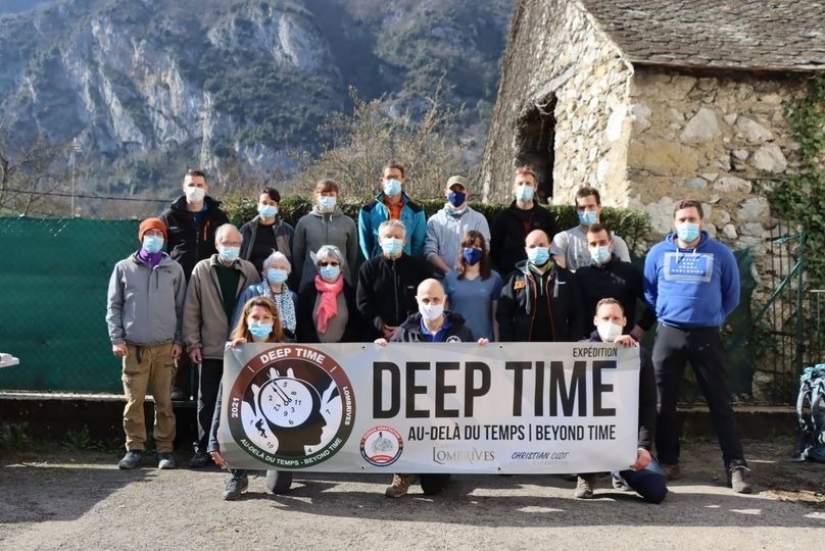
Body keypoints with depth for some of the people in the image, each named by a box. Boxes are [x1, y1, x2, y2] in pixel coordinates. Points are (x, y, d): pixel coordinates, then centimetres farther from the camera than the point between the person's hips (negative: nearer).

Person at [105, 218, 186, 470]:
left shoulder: (174, 269, 8)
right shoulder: (124, 267, 7)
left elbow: (181, 307, 9)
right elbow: (113, 305, 6)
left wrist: (179, 340, 2)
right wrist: (116, 339, -2)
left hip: (165, 347, 0)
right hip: (133, 347, 0)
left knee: (164, 402, 2)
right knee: (134, 401, 2)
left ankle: (165, 449, 10)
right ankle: (134, 448, 13)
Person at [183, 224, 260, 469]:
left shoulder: (249, 270, 4)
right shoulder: (202, 269, 0)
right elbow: (191, 309, 0)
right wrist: (193, 343, -4)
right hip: (211, 348, -1)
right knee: (207, 400, 6)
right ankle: (203, 448, 16)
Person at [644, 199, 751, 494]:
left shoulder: (720, 253, 1)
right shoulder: (658, 253, 3)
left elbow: (732, 295, 10)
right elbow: (648, 291, 16)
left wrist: (712, 317, 8)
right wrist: (665, 314, 11)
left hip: (707, 336, -1)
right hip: (668, 335, 2)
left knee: (720, 402, -1)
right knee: (664, 402, 6)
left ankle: (736, 466, 3)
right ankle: (668, 462, 18)